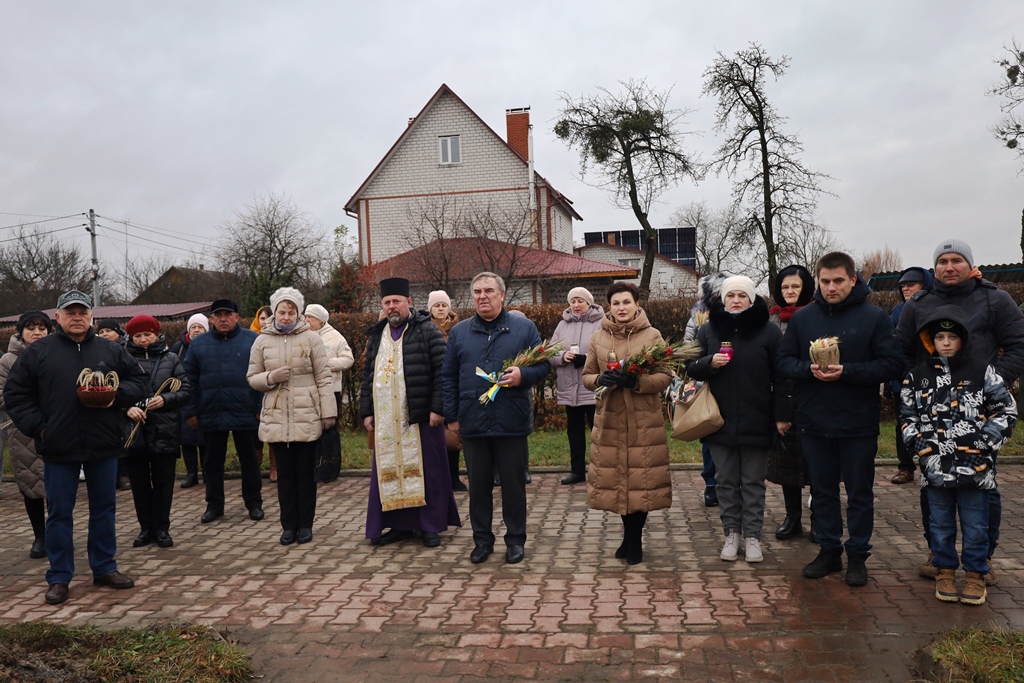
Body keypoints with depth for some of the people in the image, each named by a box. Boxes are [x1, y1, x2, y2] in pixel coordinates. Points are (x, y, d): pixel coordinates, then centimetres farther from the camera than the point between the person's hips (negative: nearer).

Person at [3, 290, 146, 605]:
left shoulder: (111, 350, 5)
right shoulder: (38, 351, 1)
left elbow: (138, 381, 10)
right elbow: (15, 394, 2)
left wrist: (117, 395, -10)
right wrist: (37, 426, -8)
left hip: (103, 447, 2)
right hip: (58, 448, -2)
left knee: (104, 509, 12)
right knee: (59, 513, 7)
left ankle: (104, 568, 25)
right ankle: (59, 577, 18)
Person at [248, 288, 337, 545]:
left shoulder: (311, 338, -1)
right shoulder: (262, 341, 6)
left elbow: (324, 377, -2)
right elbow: (252, 378, 11)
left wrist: (329, 411, -5)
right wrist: (271, 377, -10)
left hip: (307, 417, -2)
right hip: (276, 417, 2)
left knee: (306, 471, 5)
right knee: (285, 472, 8)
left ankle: (305, 524, 16)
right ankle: (289, 525, 17)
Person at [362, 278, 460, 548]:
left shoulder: (427, 331, -3)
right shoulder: (376, 336, 14)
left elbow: (442, 371, -8)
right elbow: (367, 376, 17)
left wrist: (437, 408, -14)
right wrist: (366, 412, 11)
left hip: (420, 415, -5)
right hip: (386, 419, 5)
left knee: (425, 469, 1)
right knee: (389, 470, 6)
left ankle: (430, 525, 11)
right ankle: (400, 524, 17)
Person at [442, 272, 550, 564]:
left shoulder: (524, 328, 3)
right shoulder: (459, 332, 9)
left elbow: (544, 364, 4)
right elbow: (448, 377, 10)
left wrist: (523, 375, -17)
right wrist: (452, 416, 5)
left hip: (512, 423, -2)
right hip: (473, 424, 2)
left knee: (514, 484, 7)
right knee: (478, 485, 10)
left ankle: (516, 540, 21)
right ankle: (482, 539, 24)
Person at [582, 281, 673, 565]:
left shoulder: (652, 336, 0)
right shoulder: (598, 338, 7)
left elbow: (665, 377, -4)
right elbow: (587, 376, 11)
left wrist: (635, 382, -19)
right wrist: (600, 379, -12)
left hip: (644, 423, -2)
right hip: (609, 421, 2)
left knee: (641, 478, 0)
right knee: (614, 477, 6)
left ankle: (634, 540, 18)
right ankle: (630, 537, 26)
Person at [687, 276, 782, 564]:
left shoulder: (768, 331, -2)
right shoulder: (708, 330, 5)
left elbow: (780, 376, -2)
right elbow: (691, 368, 7)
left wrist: (782, 416, -6)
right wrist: (709, 362, -14)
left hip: (756, 422, -2)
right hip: (720, 421, 2)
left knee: (753, 483, 7)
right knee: (727, 482, 10)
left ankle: (752, 536, 17)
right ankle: (731, 534, 20)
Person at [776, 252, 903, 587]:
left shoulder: (875, 317, -6)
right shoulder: (802, 317, 3)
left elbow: (891, 364, -10)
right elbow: (784, 361, 4)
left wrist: (847, 371, -21)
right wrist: (808, 369, -17)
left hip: (859, 424, -3)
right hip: (814, 422, 3)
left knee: (859, 493, 9)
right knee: (822, 490, 14)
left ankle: (857, 556, 23)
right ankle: (829, 550, 28)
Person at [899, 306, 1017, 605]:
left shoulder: (982, 371, -1)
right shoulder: (917, 376, 5)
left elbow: (1006, 410, 3)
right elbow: (907, 416, 11)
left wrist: (986, 441, -7)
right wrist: (920, 444, -3)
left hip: (975, 466, -2)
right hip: (935, 466, 2)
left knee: (975, 525, 8)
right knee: (941, 525, 12)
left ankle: (976, 575, 23)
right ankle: (945, 571, 27)